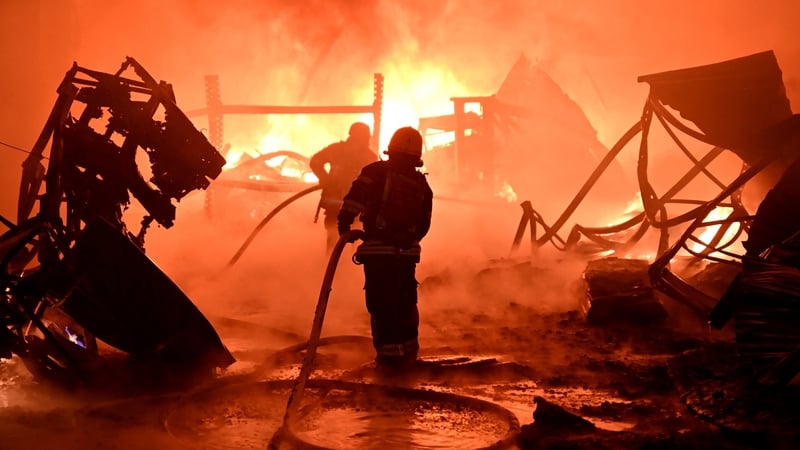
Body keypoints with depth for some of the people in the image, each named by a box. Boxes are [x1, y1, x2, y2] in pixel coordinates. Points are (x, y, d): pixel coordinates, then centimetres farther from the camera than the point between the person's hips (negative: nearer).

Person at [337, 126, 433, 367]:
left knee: (381, 302, 0)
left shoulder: (376, 172, -4)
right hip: (408, 251, 5)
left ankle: (389, 351, -2)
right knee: (406, 301, 16)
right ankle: (408, 349, 23)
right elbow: (423, 225, 13)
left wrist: (344, 223, -3)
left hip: (378, 249, -4)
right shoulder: (421, 183, 10)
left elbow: (354, 200, -14)